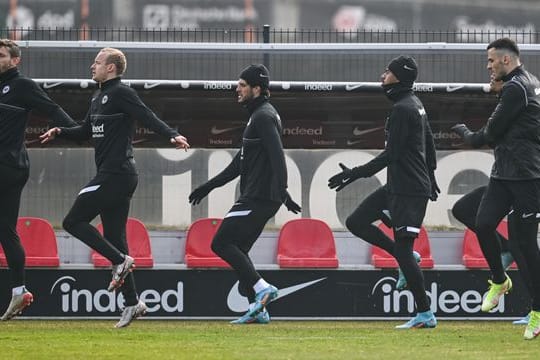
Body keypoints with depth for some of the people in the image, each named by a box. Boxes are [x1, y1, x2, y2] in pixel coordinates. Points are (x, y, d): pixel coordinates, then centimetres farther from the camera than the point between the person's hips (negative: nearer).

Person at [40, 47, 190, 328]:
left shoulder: (121, 94, -10)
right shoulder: (98, 98, 20)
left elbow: (148, 117, -21)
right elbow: (86, 132, 31)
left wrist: (172, 135, -35)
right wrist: (59, 132, 15)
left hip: (116, 175, -10)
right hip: (111, 176, 10)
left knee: (73, 221, -8)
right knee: (114, 238, 8)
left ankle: (120, 260, -8)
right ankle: (131, 303, 8)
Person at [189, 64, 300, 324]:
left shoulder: (264, 117, -12)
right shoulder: (258, 115, 21)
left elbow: (277, 156, -25)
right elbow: (241, 162, 28)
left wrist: (282, 193, -36)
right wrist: (209, 186, 30)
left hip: (259, 197, -10)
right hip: (255, 197, 10)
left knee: (221, 243, -11)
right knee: (236, 249, 12)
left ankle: (261, 288, -16)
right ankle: (258, 310, 8)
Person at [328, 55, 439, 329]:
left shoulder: (402, 109, -18)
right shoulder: (415, 104, 13)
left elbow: (391, 154, -21)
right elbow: (429, 142, 23)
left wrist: (356, 174, -21)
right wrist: (430, 175, 35)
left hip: (409, 190, -10)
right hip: (397, 186, 10)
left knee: (402, 250, -8)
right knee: (356, 222, 10)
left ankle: (425, 314, -5)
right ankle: (406, 258, 12)